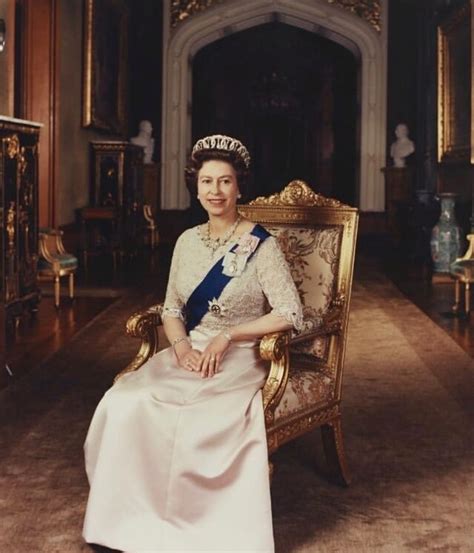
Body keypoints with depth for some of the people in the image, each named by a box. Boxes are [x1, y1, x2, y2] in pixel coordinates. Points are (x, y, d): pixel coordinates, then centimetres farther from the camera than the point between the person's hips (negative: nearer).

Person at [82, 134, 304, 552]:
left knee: (201, 417, -33)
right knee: (126, 403, -22)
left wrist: (226, 336, -15)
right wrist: (181, 346, -7)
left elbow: (291, 314, -11)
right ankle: (134, 517, -10)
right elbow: (171, 309, 14)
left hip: (240, 358, -5)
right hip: (188, 354, 5)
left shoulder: (261, 245, -6)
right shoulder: (188, 241, 11)